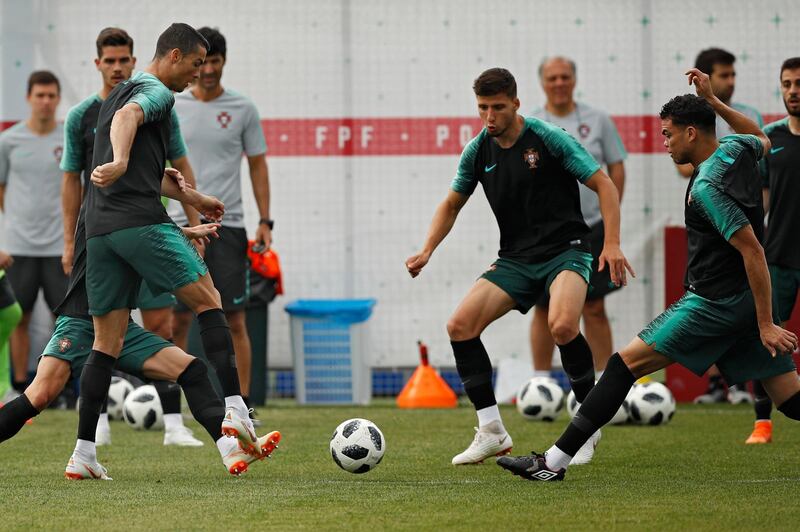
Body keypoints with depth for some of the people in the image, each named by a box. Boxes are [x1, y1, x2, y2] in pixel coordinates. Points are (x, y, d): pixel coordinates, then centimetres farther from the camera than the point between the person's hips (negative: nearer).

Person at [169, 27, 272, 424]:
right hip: (181, 226, 1)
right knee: (178, 320, 0)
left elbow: (258, 166, 8)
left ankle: (244, 403, 3)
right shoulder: (170, 107, 4)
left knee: (235, 320, -1)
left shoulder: (243, 110, 3)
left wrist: (265, 221, 1)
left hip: (228, 226, -1)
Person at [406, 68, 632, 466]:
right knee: (460, 325, -13)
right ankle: (492, 432, -3)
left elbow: (604, 186, -9)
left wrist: (612, 245, -20)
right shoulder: (477, 151, 4)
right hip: (515, 258, 5)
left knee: (562, 325, -33)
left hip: (565, 250, -5)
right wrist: (427, 250, 2)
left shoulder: (549, 138, -11)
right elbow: (451, 205, 18)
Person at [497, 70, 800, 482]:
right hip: (745, 301, 9)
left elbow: (752, 250, -23)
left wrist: (765, 323, -22)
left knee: (626, 363, -6)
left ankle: (554, 461, -6)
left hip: (714, 302, -9)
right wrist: (713, 101, 27)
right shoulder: (738, 150, 6)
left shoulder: (706, 187, -18)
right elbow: (763, 139, 33)